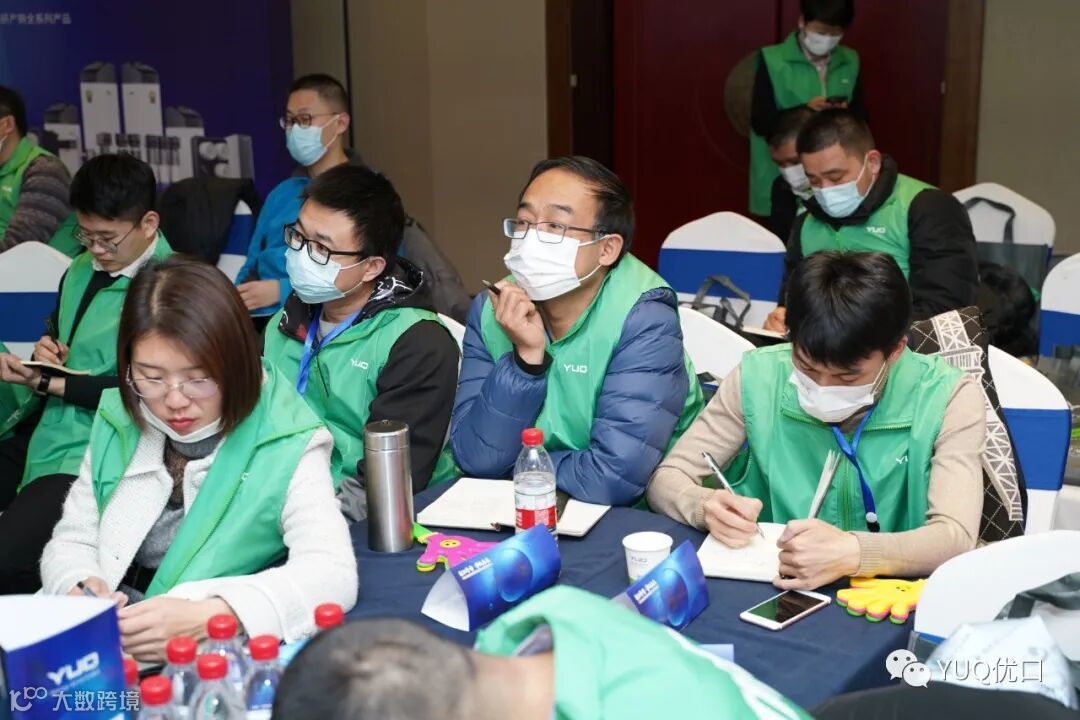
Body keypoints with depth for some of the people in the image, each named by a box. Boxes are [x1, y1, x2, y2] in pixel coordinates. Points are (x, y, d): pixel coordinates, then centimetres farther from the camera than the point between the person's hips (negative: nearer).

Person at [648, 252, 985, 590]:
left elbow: (956, 536, -18)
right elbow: (667, 479, -1)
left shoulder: (948, 399, -9)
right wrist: (707, 507, -22)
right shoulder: (757, 378, -6)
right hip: (769, 594, 1)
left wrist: (853, 553, -34)